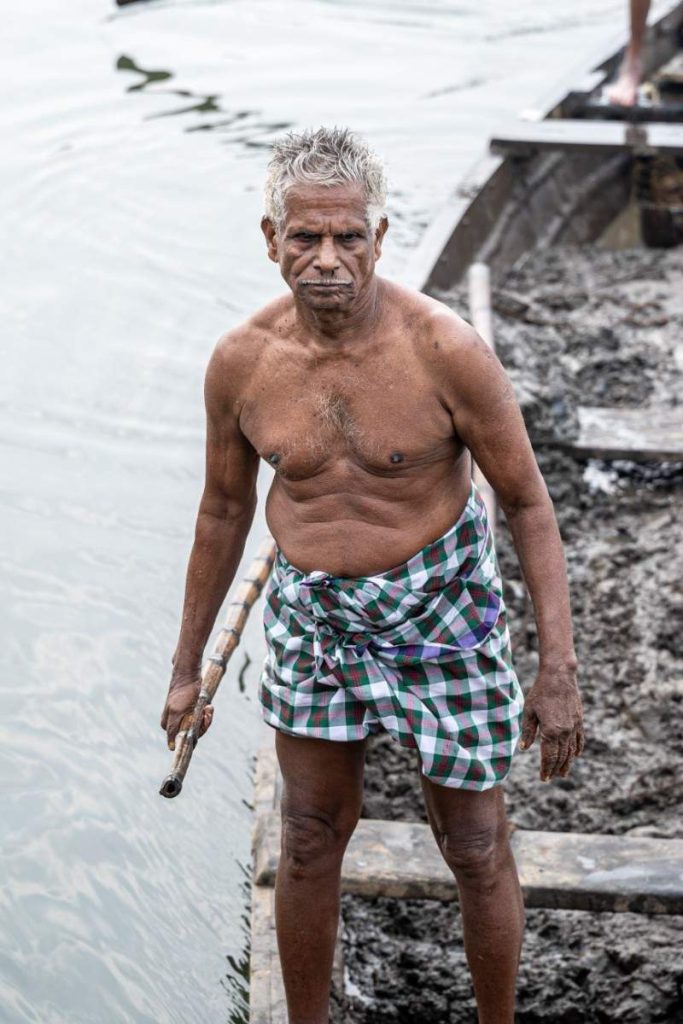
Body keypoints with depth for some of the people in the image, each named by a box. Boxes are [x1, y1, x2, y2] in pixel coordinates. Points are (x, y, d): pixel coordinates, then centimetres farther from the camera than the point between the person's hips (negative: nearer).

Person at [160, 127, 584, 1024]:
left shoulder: (447, 351, -22)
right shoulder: (241, 362, -11)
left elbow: (529, 503, -13)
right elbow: (224, 508, 4)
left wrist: (559, 671, -17)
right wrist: (188, 664, 11)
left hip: (440, 610, -3)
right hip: (313, 613, 3)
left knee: (476, 851, 9)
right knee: (311, 840, 14)